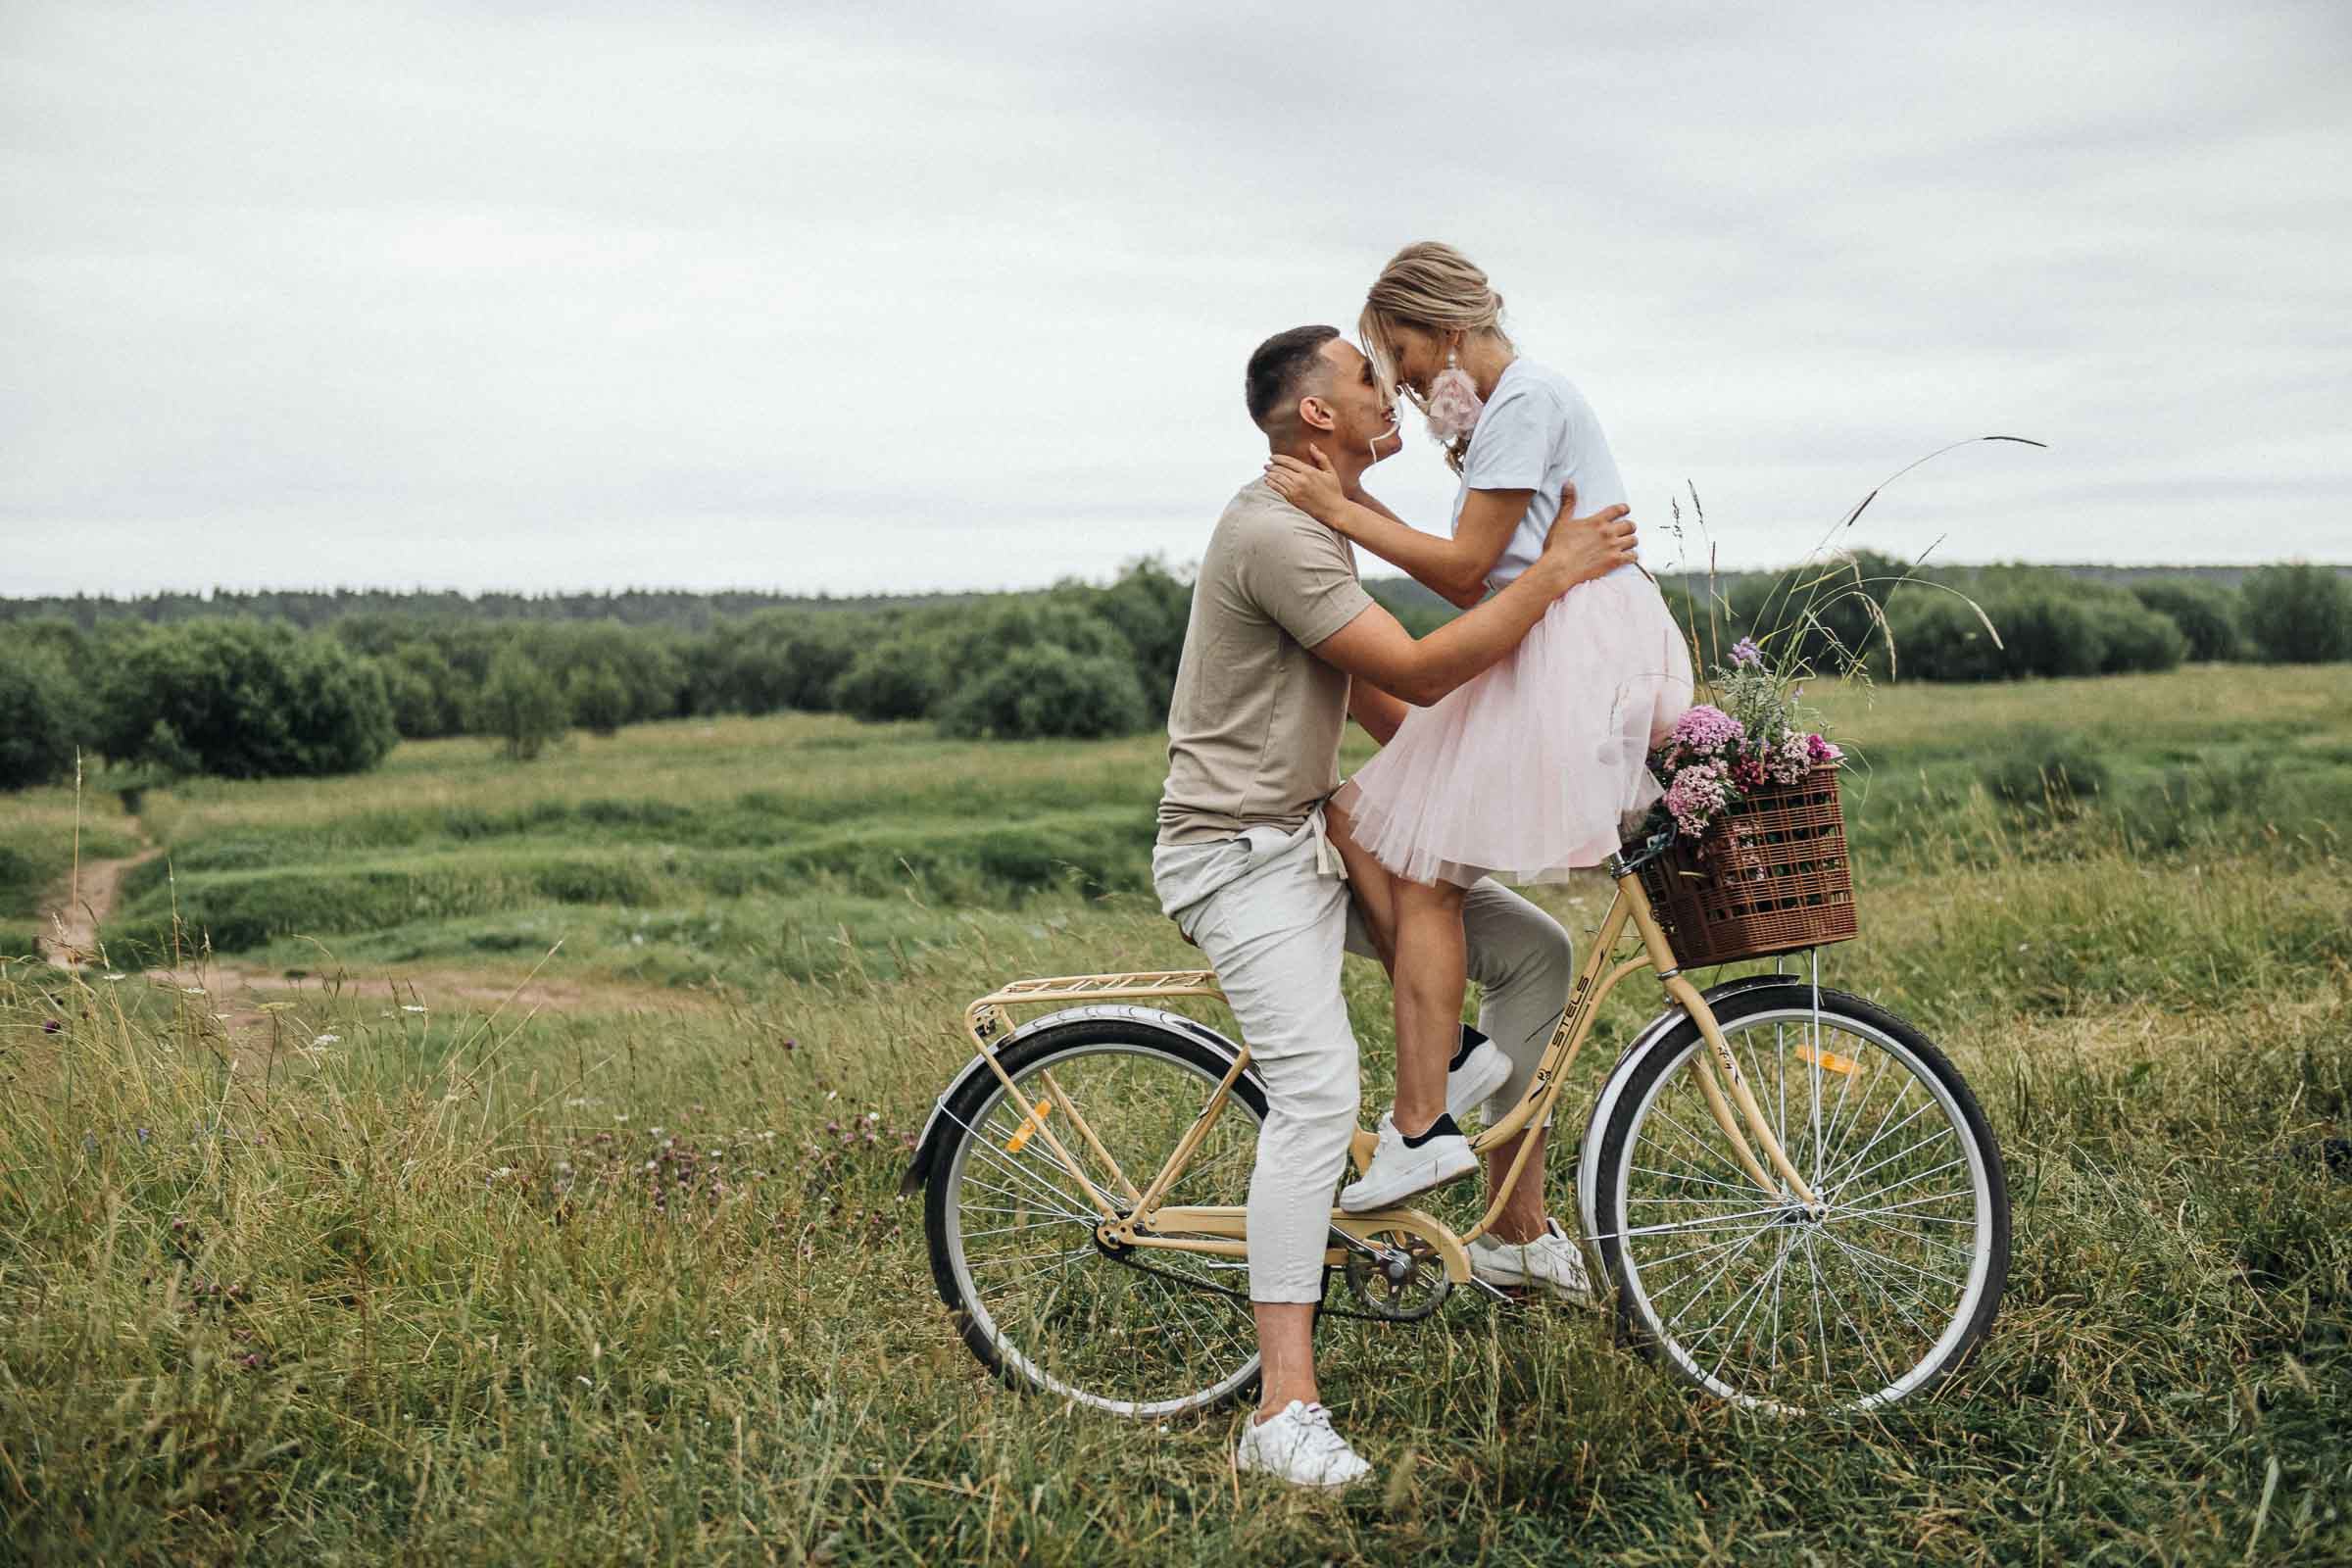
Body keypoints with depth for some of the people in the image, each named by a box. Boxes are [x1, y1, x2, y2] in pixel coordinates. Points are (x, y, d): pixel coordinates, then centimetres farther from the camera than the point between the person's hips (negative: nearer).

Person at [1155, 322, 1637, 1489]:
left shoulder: (1316, 526, 16)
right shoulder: (1275, 533, -19)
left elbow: (1375, 700, 19)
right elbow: (1420, 670, -23)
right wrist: (1558, 571, -17)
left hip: (1311, 833, 10)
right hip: (1240, 854, -10)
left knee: (1533, 952, 7)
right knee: (1317, 1092, -25)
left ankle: (1519, 1233, 18)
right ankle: (1285, 1412, -23)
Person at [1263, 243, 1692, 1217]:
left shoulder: (1525, 397, -9)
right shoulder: (1503, 404, 22)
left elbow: (1465, 567, -12)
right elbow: (1473, 579, 14)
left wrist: (1340, 514, -7)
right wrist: (1353, 500, 11)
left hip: (1576, 653, -10)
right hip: (1540, 654, 10)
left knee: (1425, 876, -10)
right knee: (1358, 820, 5)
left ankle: (1421, 1128, -8)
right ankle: (1451, 1044, 5)